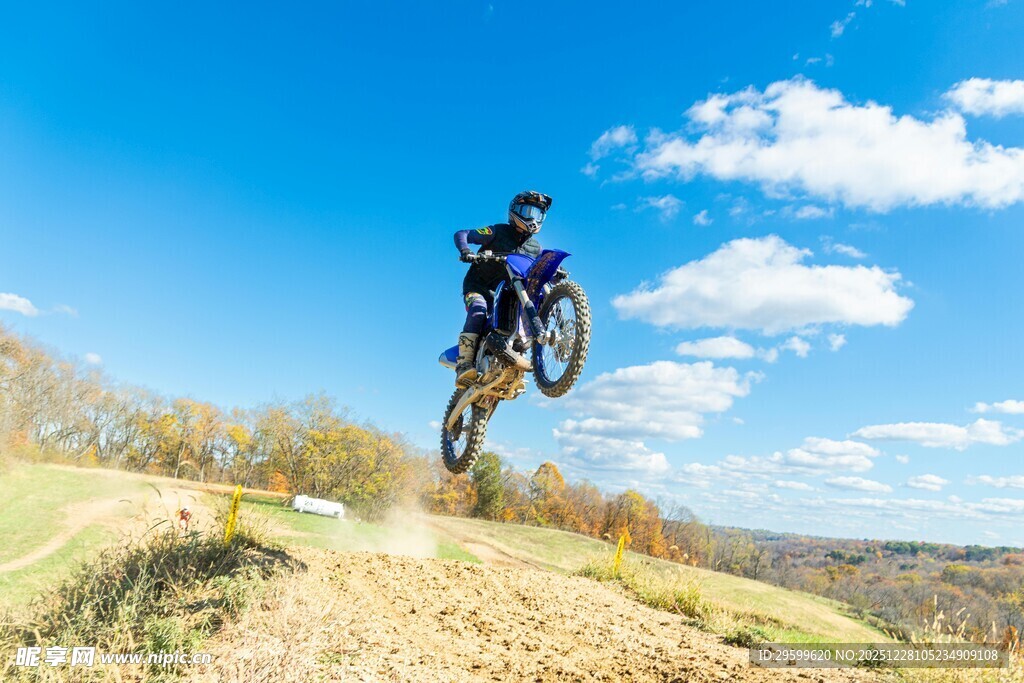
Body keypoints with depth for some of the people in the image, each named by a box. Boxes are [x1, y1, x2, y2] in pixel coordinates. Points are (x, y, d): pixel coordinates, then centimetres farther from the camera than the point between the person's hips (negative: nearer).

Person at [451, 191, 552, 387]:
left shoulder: (535, 248, 11)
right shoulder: (498, 231, -4)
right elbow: (461, 234, -8)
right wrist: (465, 251, -30)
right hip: (478, 286, -6)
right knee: (478, 312, -32)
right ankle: (464, 365, -40)